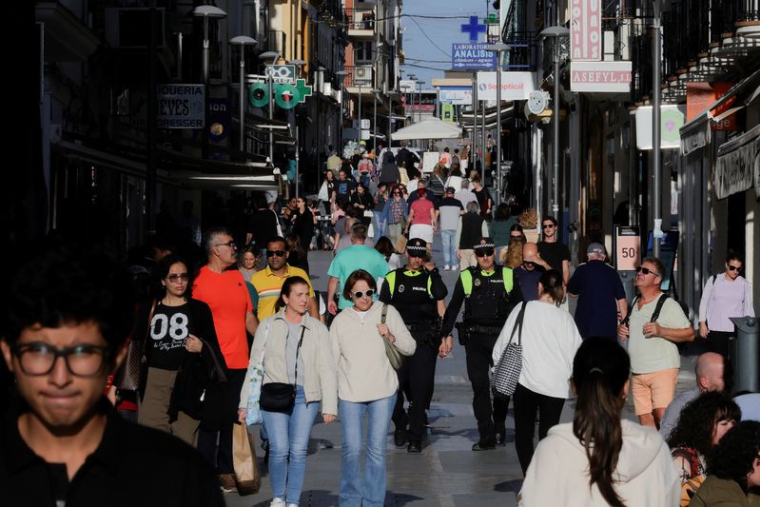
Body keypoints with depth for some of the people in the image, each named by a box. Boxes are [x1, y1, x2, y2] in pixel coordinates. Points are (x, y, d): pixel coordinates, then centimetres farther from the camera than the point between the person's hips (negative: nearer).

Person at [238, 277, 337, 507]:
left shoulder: (317, 328, 9)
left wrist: (330, 406, -1)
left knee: (299, 451, -1)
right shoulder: (268, 326, 7)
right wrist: (245, 403, 3)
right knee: (279, 449, -10)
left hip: (305, 396, 1)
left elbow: (326, 369, 6)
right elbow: (254, 365, 8)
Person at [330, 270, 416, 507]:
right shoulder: (340, 321, 6)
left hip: (383, 392, 0)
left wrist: (392, 337, -12)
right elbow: (332, 360, 11)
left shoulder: (387, 312, 4)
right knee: (352, 449, -3)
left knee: (377, 450, 2)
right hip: (349, 394, 0)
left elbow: (410, 347, 6)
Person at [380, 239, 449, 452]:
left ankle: (416, 437, 2)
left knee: (420, 388, -4)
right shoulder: (392, 278, 10)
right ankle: (400, 425, 27)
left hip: (424, 340, -1)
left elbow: (441, 294, -15)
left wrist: (432, 271, -7)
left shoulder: (430, 278, 8)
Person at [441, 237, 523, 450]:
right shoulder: (467, 277, 5)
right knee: (480, 386, -5)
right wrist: (445, 334, 2)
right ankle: (487, 437, -3)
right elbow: (453, 307, 9)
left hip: (502, 336, 1)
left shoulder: (508, 275, 6)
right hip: (475, 338, -1)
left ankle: (499, 427, 28)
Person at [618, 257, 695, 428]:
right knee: (645, 419, 3)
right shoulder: (635, 303, 16)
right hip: (638, 373, 7)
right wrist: (622, 331, 10)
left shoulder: (668, 305, -6)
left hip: (662, 370, -7)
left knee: (662, 415, -20)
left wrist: (661, 331, -21)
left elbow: (690, 334, -9)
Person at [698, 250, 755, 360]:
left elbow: (748, 307, 8)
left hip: (737, 330, 0)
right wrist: (702, 323, 3)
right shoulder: (714, 281, 4)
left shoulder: (745, 285, 6)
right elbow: (704, 302, 8)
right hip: (716, 329, 0)